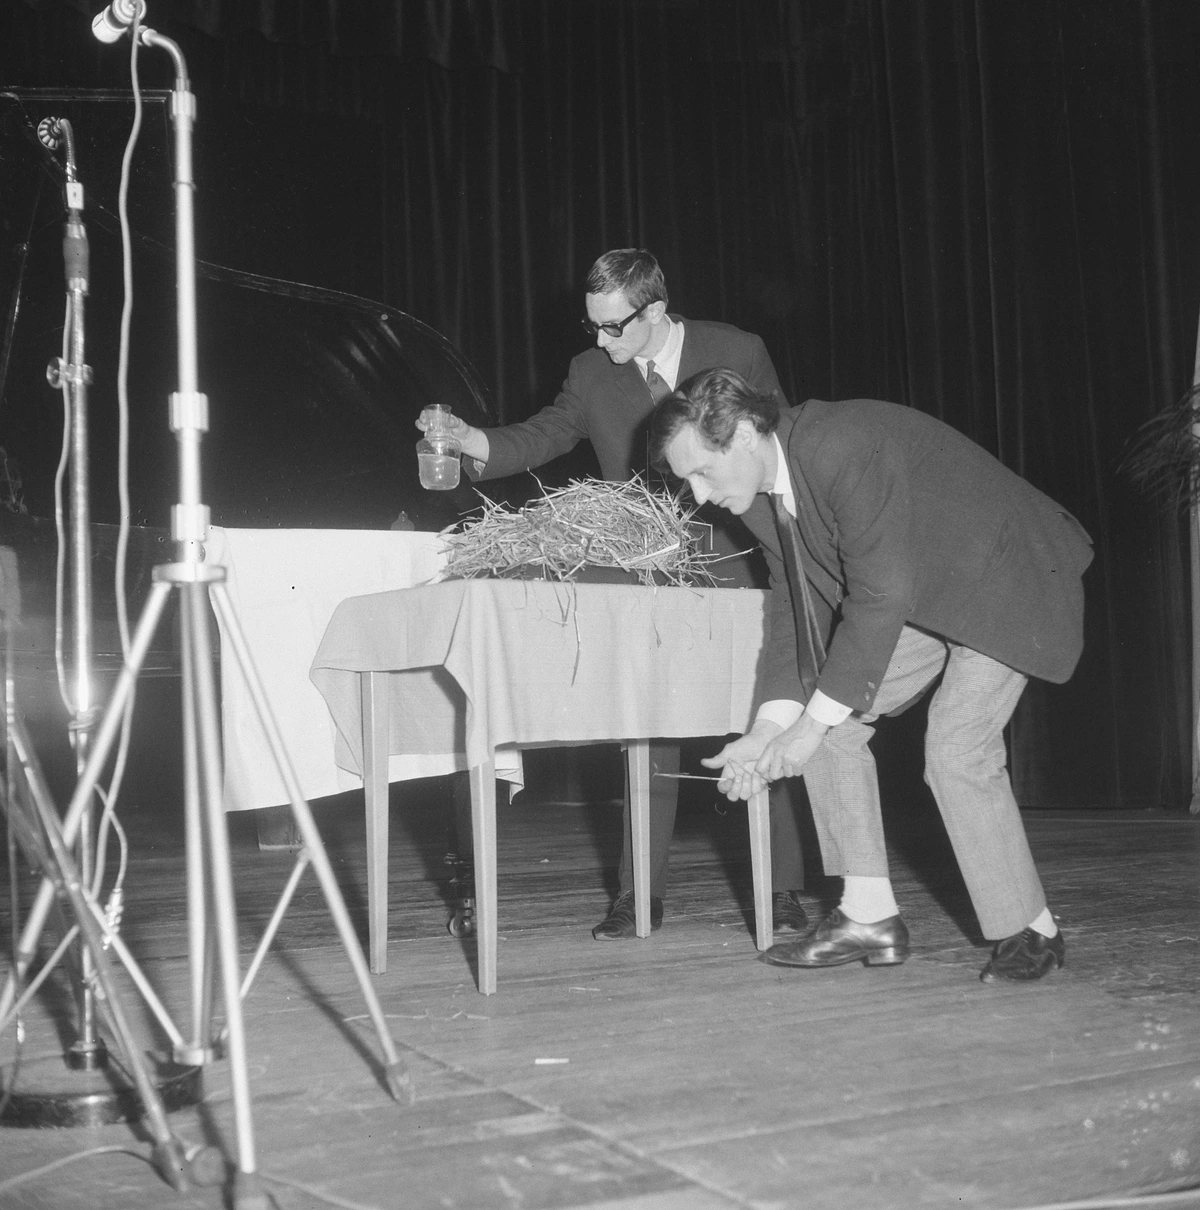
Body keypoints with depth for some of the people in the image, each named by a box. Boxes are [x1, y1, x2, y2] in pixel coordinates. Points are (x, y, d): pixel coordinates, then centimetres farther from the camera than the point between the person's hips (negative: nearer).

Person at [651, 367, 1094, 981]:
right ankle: (869, 916, 2)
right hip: (918, 600, 9)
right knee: (822, 715, -4)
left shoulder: (847, 447, -33)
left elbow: (882, 596, -33)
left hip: (1004, 578, -8)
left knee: (956, 750, -20)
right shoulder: (761, 495, -5)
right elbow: (796, 610, -1)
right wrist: (769, 729, -13)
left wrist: (813, 723, -28)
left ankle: (1031, 930, 2)